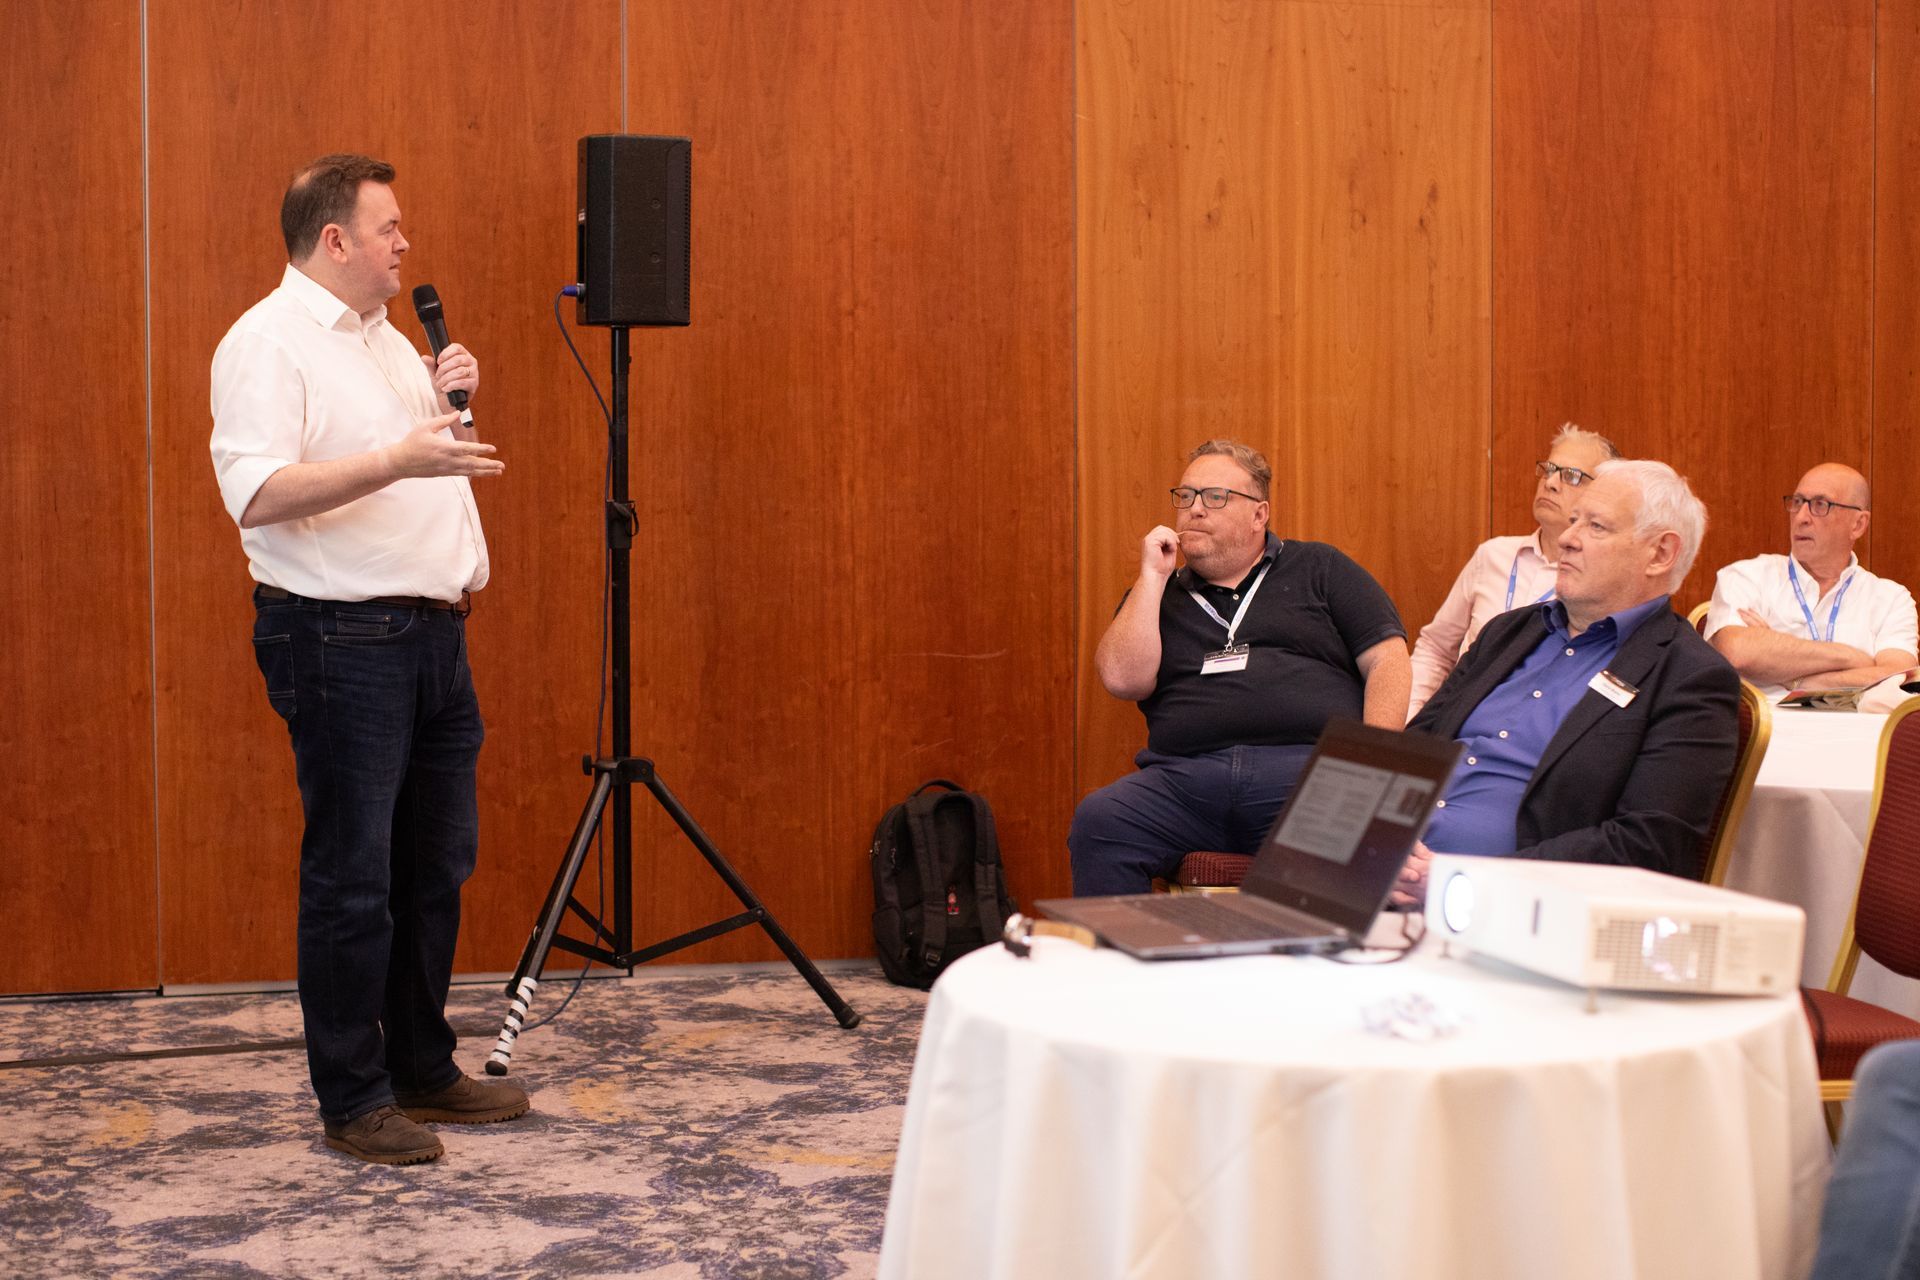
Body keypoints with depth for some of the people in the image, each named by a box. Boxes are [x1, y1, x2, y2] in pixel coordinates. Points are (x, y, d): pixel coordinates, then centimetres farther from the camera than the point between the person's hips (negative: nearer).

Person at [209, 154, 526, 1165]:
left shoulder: (383, 335, 18)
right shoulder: (267, 342, -11)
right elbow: (257, 494, -24)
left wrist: (445, 405, 8)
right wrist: (397, 458, -31)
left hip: (430, 629, 9)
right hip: (340, 638, -9)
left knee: (436, 861, 14)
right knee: (353, 874, -3)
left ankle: (423, 1069, 26)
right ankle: (352, 1100, 8)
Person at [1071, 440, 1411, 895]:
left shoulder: (1319, 568, 20)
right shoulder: (1157, 596, 25)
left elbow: (1387, 660, 9)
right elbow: (1124, 679, 7)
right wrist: (1153, 576, 8)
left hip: (1309, 766, -2)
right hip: (1185, 778, 2)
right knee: (1098, 821, -28)